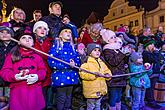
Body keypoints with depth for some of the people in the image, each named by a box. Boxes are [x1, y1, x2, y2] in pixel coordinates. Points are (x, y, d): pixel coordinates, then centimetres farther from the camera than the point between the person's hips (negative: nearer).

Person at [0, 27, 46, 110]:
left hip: (35, 91, 2)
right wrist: (14, 76, -20)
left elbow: (42, 70, 6)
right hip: (17, 91, -1)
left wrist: (37, 76, -16)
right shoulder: (12, 55, 8)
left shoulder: (37, 56, 12)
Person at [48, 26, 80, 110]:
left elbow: (78, 61, 11)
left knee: (68, 98, 16)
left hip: (71, 77, 5)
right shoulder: (56, 45, -1)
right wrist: (67, 65, -17)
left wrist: (74, 64, -14)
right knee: (61, 99, -1)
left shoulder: (73, 47, 16)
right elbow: (51, 62, -12)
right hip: (60, 77, -5)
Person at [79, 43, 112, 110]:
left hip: (100, 90, 7)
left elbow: (107, 71, 17)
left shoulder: (101, 63, 11)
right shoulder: (86, 62, -12)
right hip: (91, 91, -6)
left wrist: (107, 75, -6)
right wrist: (93, 75, -32)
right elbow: (82, 74, -21)